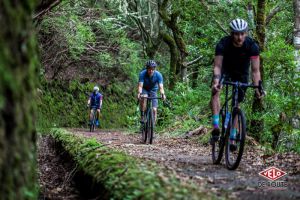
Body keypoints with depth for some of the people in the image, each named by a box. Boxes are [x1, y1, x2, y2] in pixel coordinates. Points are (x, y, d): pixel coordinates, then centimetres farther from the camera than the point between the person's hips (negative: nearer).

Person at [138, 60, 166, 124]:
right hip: (144, 90, -1)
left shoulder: (158, 75, -24)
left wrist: (162, 94, -52)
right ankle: (142, 116, -25)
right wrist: (139, 93, -53)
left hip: (153, 90, 1)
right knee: (144, 97, -36)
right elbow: (140, 85, -33)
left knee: (154, 109, -10)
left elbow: (161, 86, -31)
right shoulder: (142, 74, -26)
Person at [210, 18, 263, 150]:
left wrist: (257, 87, -40)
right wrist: (216, 81, -52)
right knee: (215, 91, -29)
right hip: (225, 70, -1)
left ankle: (232, 138, 7)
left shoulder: (252, 46, -28)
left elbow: (255, 70, -28)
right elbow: (217, 66, -34)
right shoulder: (223, 44, -30)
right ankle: (216, 127, -31)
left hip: (241, 74, 1)